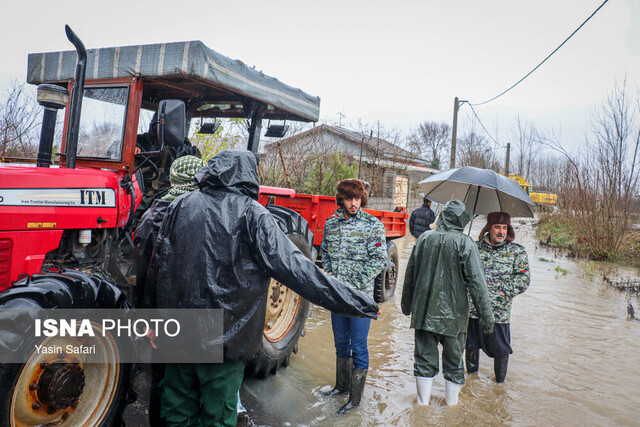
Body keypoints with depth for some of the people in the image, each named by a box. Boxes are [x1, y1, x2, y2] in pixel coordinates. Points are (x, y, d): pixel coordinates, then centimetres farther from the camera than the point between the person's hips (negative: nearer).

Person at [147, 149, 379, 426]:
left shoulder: (181, 206, 1)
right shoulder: (251, 214, -13)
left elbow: (158, 267, 7)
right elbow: (296, 269, -18)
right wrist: (360, 304, -13)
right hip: (223, 339, -4)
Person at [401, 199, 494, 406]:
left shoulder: (424, 238, 2)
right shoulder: (465, 243, -10)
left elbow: (410, 275, 9)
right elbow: (476, 282, -11)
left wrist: (406, 305, 21)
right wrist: (487, 316, -5)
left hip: (423, 312, 3)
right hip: (453, 314, -3)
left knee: (424, 359, 11)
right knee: (453, 361, 14)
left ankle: (423, 403, 19)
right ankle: (451, 404, 26)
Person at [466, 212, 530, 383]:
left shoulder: (517, 251, 4)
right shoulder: (475, 247, 8)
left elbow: (523, 279, -2)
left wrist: (503, 293, -13)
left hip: (499, 311, -1)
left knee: (500, 350, 8)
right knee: (471, 345, 15)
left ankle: (500, 382, 31)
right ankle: (471, 376, 37)